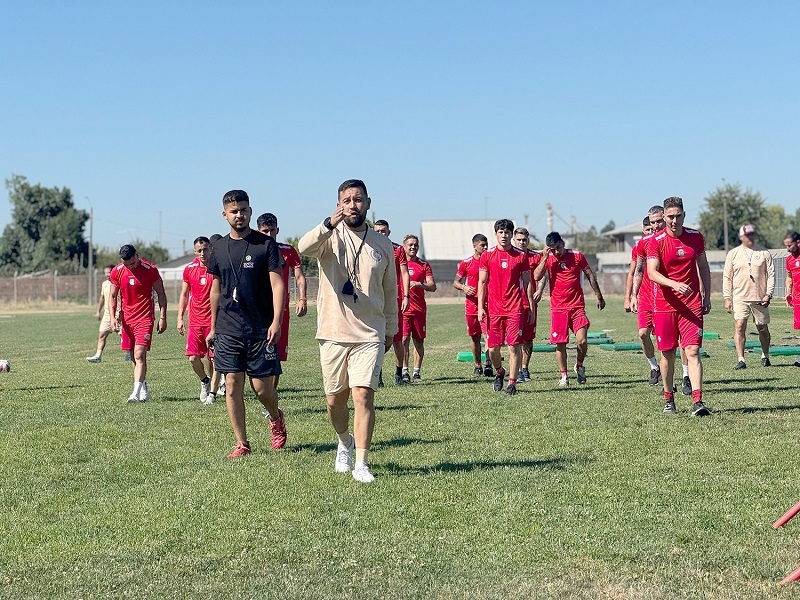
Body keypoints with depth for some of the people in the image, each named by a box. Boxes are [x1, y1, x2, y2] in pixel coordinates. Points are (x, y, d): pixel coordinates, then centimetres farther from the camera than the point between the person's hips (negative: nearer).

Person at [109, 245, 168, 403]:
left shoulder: (150, 270, -9)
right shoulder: (117, 272, 1)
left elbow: (161, 294, -1)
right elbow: (112, 296, 10)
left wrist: (162, 318, -5)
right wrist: (112, 317, -2)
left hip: (145, 318, -5)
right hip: (127, 319, 5)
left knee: (139, 355, -15)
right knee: (134, 357, 9)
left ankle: (136, 392, -19)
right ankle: (144, 390, 20)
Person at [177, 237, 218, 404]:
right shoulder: (189, 269, 6)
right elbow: (184, 294, 14)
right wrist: (180, 318, 7)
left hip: (214, 320, -3)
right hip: (195, 320, 3)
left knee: (214, 358, -2)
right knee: (193, 357, -2)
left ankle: (212, 393, 8)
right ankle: (204, 381, 25)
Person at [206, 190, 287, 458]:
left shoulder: (265, 244, -3)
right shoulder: (219, 248, 9)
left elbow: (277, 285, -6)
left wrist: (276, 321, -17)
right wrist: (212, 327, 18)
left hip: (261, 330, -3)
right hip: (228, 330, 3)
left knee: (262, 387, -1)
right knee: (232, 385, 0)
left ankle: (276, 419, 30)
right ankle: (241, 443, 10)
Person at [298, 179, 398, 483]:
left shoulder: (383, 245, 7)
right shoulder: (330, 238, -2)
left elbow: (390, 291, 17)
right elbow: (304, 247, -27)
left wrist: (391, 329, 19)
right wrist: (329, 225, -44)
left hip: (369, 335, 0)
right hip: (333, 333, 0)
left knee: (363, 395, -11)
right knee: (334, 399, 10)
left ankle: (361, 464, -6)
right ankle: (345, 443, 38)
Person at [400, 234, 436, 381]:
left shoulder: (424, 265, 9)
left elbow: (433, 287, 2)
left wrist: (419, 284, -16)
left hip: (419, 308, 2)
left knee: (419, 341, 3)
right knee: (404, 339, -8)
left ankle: (417, 371, 9)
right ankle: (404, 371, -6)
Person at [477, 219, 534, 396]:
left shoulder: (521, 256, 4)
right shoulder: (487, 255, 6)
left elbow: (527, 283, 9)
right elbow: (482, 282, 8)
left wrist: (531, 307, 6)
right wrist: (480, 307, 0)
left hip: (515, 309, -1)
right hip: (493, 309, 1)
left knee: (514, 346, -6)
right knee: (492, 348, 3)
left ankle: (512, 383, 1)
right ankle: (499, 372, 31)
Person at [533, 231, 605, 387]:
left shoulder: (577, 256, 2)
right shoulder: (548, 259, 3)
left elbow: (590, 276, 12)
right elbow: (537, 277, -10)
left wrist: (599, 296, 15)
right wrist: (545, 257, -15)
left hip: (577, 306, -1)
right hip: (558, 308, 1)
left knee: (582, 341, -12)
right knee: (560, 344, 1)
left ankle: (579, 366, 15)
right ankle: (563, 376, 15)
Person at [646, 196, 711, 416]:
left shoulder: (695, 237, 4)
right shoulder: (656, 241, -6)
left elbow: (703, 267, 16)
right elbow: (652, 273, -17)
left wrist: (707, 296, 14)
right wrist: (674, 284, -33)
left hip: (692, 304, 1)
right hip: (665, 305, -1)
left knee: (692, 351, -9)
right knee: (668, 353, 7)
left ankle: (697, 402, -15)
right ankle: (668, 400, 22)